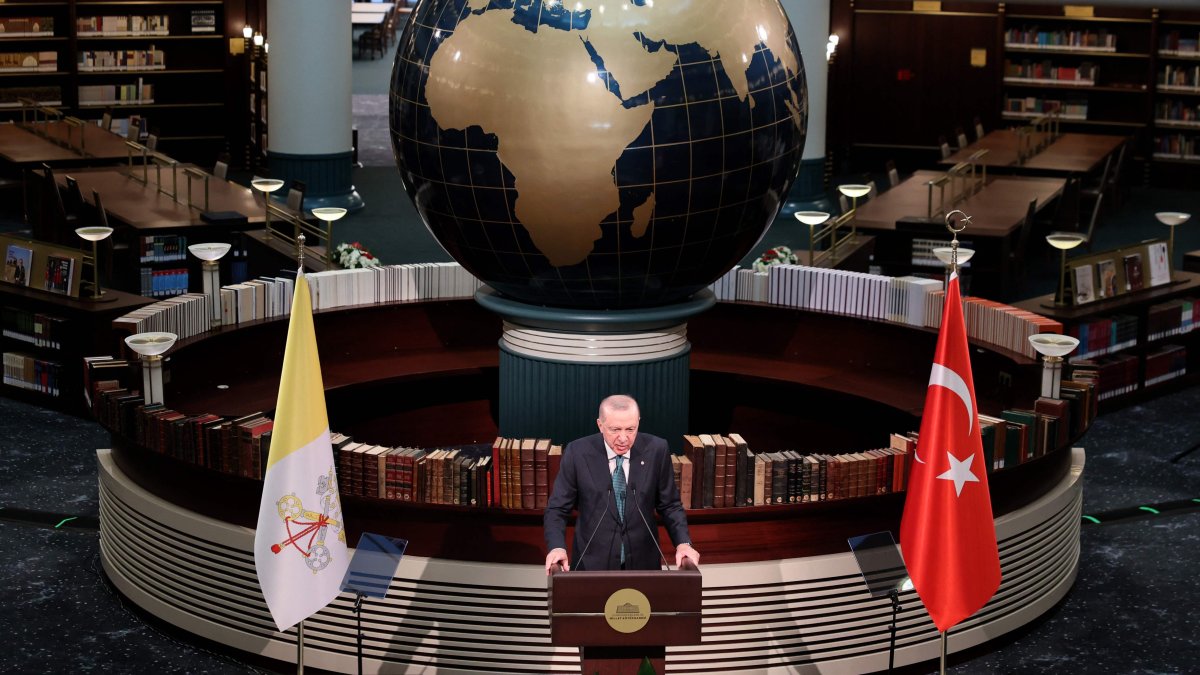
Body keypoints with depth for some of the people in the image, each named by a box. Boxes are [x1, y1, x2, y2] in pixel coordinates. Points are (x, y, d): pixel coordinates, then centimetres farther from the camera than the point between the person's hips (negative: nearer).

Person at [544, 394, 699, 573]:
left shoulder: (656, 450, -7)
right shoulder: (577, 452, -10)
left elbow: (669, 505, 3)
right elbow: (557, 508, -5)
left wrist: (683, 543, -13)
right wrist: (557, 547, -22)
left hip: (643, 562, 1)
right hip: (593, 563, -1)